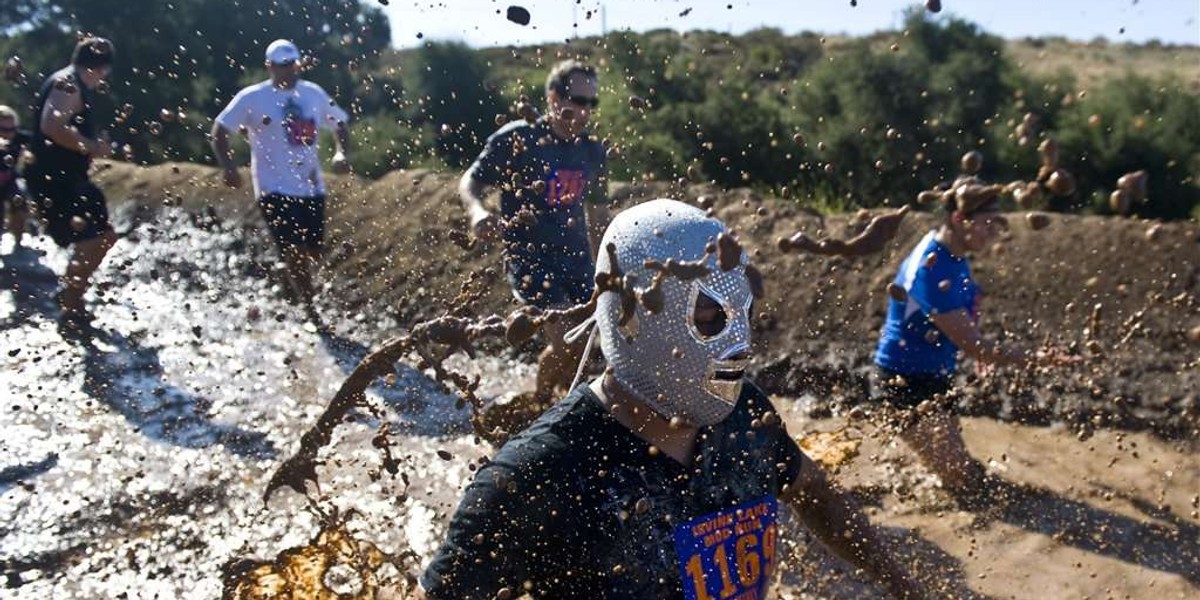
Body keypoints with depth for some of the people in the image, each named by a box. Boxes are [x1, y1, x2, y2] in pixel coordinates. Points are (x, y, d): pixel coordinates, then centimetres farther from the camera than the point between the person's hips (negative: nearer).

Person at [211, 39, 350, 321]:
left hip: (312, 188, 5)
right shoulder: (252, 98, -4)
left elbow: (340, 124, 19)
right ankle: (312, 316, -5)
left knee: (314, 256, 12)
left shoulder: (314, 94, 8)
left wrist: (341, 153, -1)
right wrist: (229, 167, -17)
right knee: (295, 254, -12)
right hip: (274, 190, -5)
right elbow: (219, 131, -2)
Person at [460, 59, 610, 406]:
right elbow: (470, 182, -3)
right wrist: (477, 212, -26)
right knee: (565, 343, -16)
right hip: (529, 257, -6)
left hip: (576, 258, 6)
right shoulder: (517, 139, -10)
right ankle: (539, 405, 11)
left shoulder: (592, 151, 6)